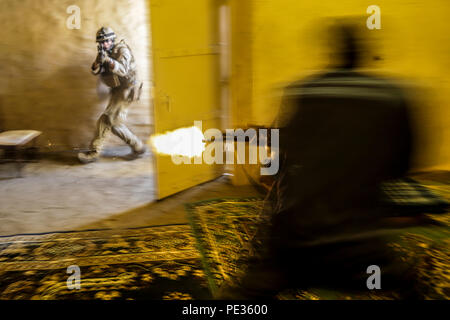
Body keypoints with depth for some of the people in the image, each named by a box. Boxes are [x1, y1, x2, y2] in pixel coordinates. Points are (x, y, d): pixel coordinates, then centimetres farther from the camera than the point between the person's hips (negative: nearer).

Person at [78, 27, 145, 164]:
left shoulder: (122, 50, -11)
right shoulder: (103, 53, 11)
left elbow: (122, 70, -25)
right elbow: (95, 71, 0)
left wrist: (107, 59, -35)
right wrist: (99, 60, -20)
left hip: (126, 89, -8)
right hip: (117, 91, 8)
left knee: (113, 121, -13)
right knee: (105, 120, 7)